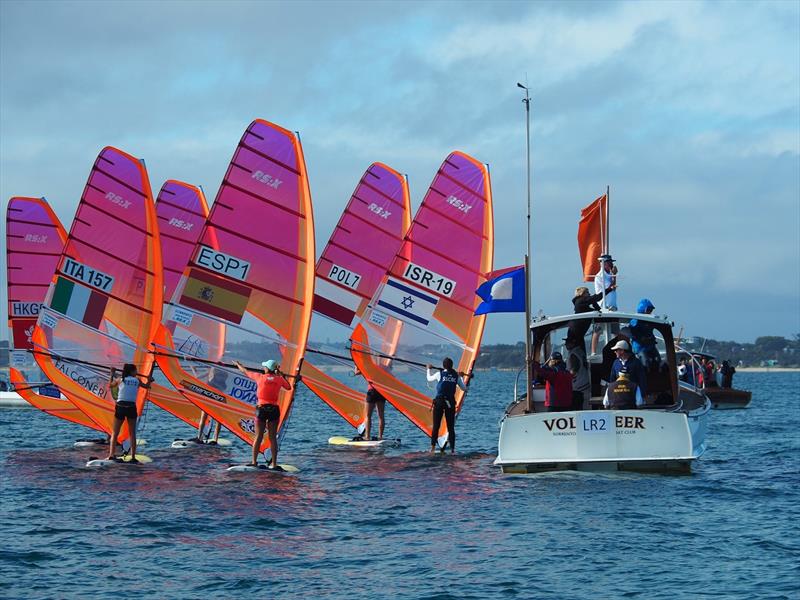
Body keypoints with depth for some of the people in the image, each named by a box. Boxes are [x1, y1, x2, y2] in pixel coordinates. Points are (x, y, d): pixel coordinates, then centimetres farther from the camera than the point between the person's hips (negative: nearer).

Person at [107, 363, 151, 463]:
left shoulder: (120, 379, 6)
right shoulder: (137, 380, 7)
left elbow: (110, 386, 23)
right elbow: (146, 386, 26)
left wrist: (112, 376, 36)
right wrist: (149, 380, 47)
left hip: (120, 407, 0)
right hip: (131, 408, 0)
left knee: (115, 433, 7)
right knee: (132, 434, 7)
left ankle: (111, 455, -5)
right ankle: (133, 457, 3)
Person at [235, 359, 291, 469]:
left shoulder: (260, 377, 0)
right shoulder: (279, 379, 3)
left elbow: (246, 372, 17)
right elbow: (289, 387, 23)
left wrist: (238, 365, 36)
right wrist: (281, 375, 25)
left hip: (261, 408, -1)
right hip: (274, 409, 1)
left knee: (258, 437, 4)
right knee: (273, 437, 4)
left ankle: (254, 462, 4)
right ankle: (274, 464, 2)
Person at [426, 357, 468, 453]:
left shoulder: (439, 374, -1)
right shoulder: (456, 376, 5)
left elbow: (429, 378, 19)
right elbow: (464, 389, 14)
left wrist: (429, 369, 37)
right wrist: (461, 377, 26)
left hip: (439, 401, -2)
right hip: (450, 402, 2)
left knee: (436, 425, 1)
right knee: (451, 427, 4)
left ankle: (433, 447, -6)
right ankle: (452, 449, -1)